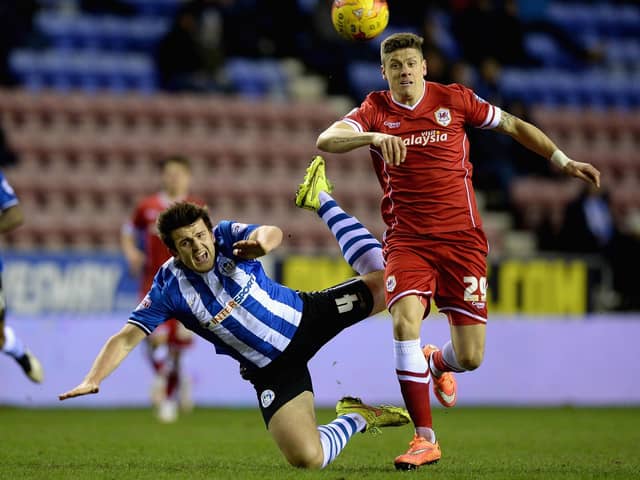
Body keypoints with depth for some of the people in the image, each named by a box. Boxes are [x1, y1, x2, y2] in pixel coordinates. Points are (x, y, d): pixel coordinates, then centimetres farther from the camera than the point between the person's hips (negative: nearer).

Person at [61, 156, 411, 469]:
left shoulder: (228, 236, -13)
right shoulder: (170, 288, -14)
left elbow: (272, 233, -32)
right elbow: (126, 339, -15)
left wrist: (263, 239, -58)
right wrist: (92, 381, -30)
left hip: (307, 316, 1)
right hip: (272, 369, -1)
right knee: (306, 459, -20)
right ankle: (356, 418, 12)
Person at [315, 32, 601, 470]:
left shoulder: (454, 99, 3)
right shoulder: (375, 110, 1)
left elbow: (514, 125, 14)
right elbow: (326, 141, -16)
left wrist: (564, 162, 12)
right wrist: (374, 136, -34)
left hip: (462, 237, 1)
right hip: (407, 240, 0)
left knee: (470, 357, -4)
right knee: (405, 321, -25)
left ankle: (437, 363, 37)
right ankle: (425, 438, -13)